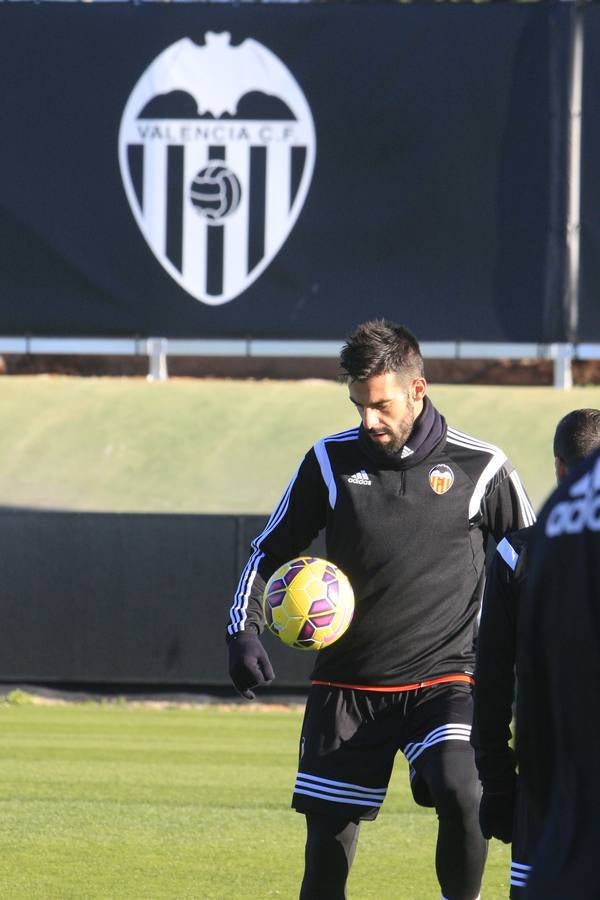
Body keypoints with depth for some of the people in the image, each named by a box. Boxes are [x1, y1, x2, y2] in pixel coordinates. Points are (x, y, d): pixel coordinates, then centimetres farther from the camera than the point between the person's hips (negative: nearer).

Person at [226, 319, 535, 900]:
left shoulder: (480, 467, -2)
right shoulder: (331, 461, 3)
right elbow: (269, 551, 13)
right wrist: (243, 631, -3)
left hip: (442, 680, -2)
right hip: (346, 687, 2)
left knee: (458, 792, -29)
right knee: (327, 849, 1)